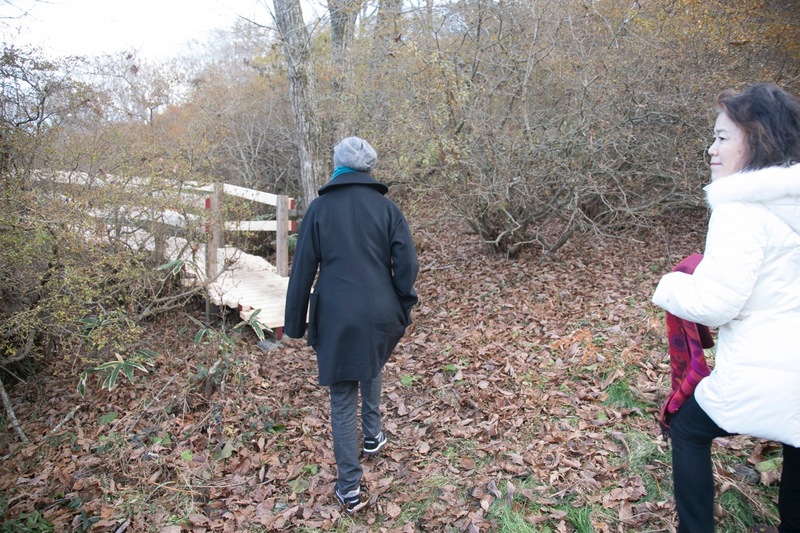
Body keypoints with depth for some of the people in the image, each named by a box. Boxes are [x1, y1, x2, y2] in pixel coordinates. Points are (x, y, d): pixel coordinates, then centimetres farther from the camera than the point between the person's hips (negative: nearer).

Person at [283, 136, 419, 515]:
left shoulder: (320, 208, -1)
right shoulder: (385, 206, 0)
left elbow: (302, 269, -1)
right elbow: (406, 263, -4)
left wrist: (295, 323, 7)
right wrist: (403, 309, 7)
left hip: (336, 317, -1)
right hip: (380, 314, 2)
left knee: (342, 398, 8)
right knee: (372, 369, 33)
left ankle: (350, 489, 11)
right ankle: (372, 435, 42)